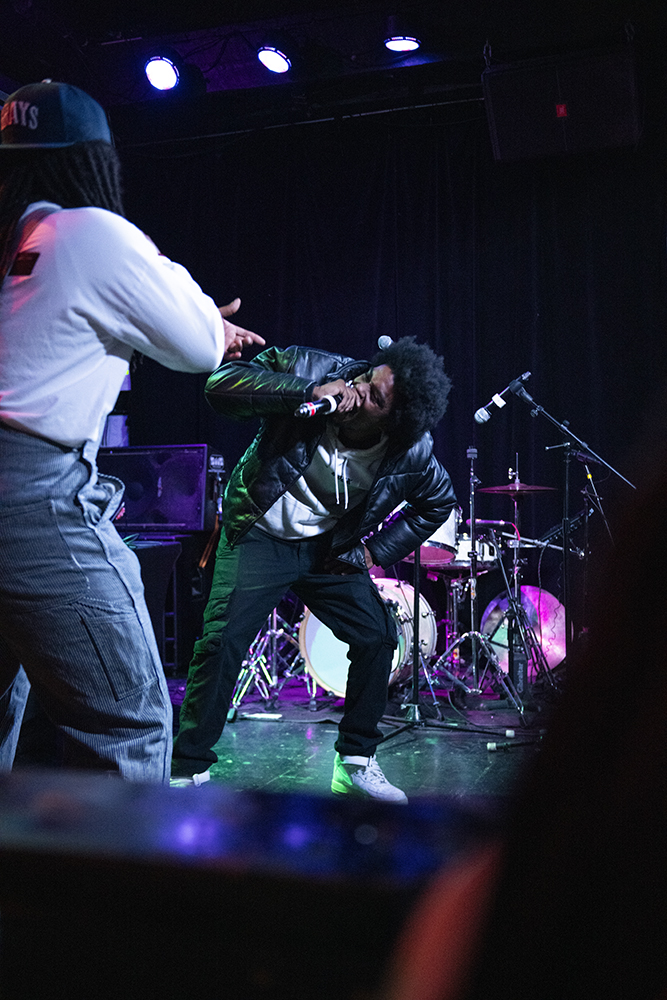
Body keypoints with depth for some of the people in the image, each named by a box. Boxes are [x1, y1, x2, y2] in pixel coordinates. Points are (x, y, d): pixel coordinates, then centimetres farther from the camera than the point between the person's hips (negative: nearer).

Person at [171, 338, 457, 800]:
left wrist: (376, 549, -5)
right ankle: (188, 770, -1)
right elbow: (221, 383, -33)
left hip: (331, 545, 3)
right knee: (223, 640, -15)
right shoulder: (309, 369, -25)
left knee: (378, 636, -2)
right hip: (262, 533, -3)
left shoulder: (413, 453, -18)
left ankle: (355, 764, 16)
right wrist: (307, 393, -42)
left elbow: (438, 502, 2)